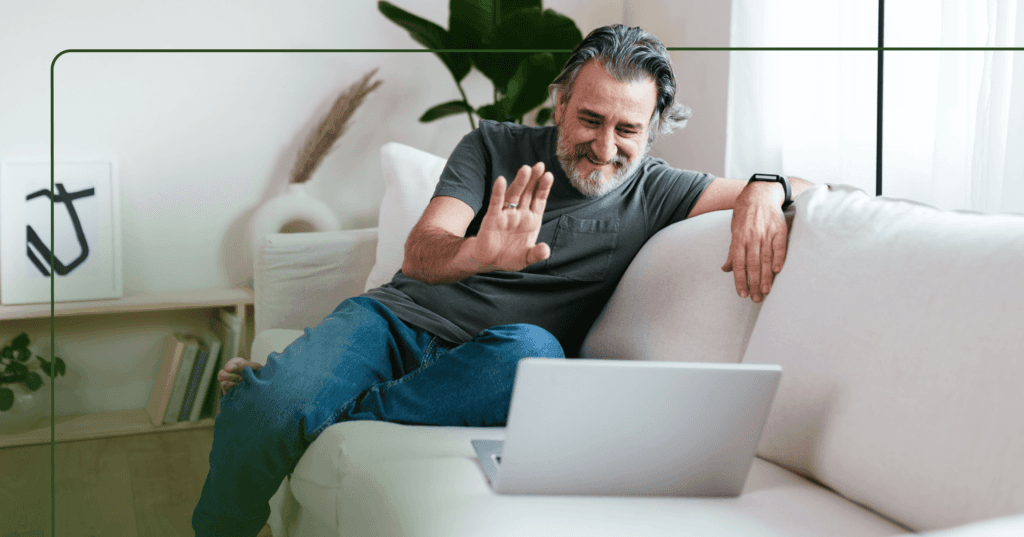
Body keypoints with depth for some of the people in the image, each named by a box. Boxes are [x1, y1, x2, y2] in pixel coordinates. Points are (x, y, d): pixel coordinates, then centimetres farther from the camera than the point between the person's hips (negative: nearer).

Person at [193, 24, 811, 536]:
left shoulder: (651, 192, 9)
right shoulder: (494, 147, 7)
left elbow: (805, 187, 8)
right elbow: (418, 254, -7)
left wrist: (766, 189, -18)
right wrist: (478, 252, -31)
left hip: (482, 363, 1)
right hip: (399, 318, 0)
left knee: (535, 351, -38)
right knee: (267, 404, -31)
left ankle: (325, 414, -23)